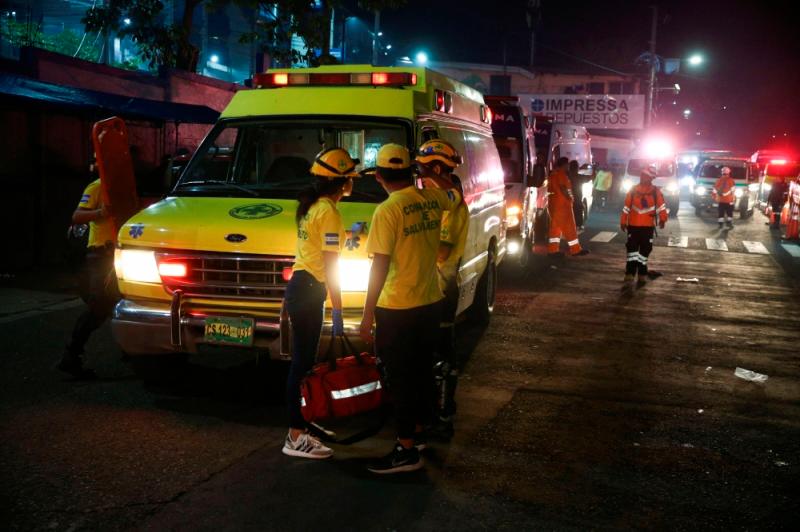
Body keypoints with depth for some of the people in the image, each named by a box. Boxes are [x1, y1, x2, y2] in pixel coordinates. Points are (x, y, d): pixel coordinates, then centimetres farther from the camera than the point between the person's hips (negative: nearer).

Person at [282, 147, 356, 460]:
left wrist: (347, 234, 22)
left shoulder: (312, 205, 14)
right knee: (303, 364, -6)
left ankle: (298, 430, 22)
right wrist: (338, 311, -18)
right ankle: (296, 439, -1)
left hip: (300, 286, 10)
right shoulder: (329, 213, -15)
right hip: (309, 292, -10)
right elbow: (330, 266, -18)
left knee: (303, 362, 13)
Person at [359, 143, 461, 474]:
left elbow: (380, 266, -19)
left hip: (398, 309, -7)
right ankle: (420, 432, 33)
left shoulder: (387, 211, -17)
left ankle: (406, 451, 7)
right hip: (431, 302, 7)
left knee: (400, 378, 1)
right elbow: (455, 197, 26)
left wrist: (368, 313, -14)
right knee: (421, 372, 19)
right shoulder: (433, 199, 1)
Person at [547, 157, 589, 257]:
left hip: (553, 203, 9)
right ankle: (575, 249, -1)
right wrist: (569, 198, -11)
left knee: (555, 226, 8)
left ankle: (552, 249, 4)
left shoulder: (553, 173, 16)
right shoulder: (561, 174, -13)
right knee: (569, 227, -5)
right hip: (562, 204, -9)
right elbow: (563, 188, -22)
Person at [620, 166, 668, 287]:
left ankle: (642, 275, 16)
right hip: (633, 225, -1)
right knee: (632, 250, -4)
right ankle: (629, 276, -5)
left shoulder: (655, 191, 0)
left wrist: (662, 219, -13)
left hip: (648, 226, 1)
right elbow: (626, 207, 3)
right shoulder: (633, 190, 0)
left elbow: (661, 206, -4)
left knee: (645, 250, 7)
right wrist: (623, 221, 4)